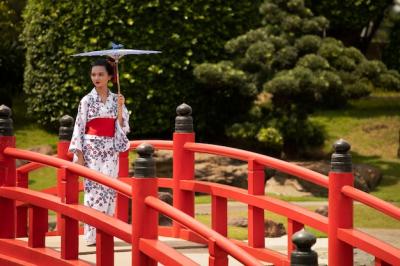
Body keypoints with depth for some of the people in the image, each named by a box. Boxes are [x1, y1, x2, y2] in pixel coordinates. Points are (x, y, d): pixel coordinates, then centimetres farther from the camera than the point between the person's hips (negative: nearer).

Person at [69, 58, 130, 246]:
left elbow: (122, 126, 6)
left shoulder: (116, 99, 8)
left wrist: (120, 108, -9)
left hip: (111, 149, 3)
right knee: (93, 188, -8)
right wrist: (78, 154, -9)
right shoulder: (87, 100, 0)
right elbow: (79, 127, -2)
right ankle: (92, 235, -5)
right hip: (92, 148, -3)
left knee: (109, 189, 1)